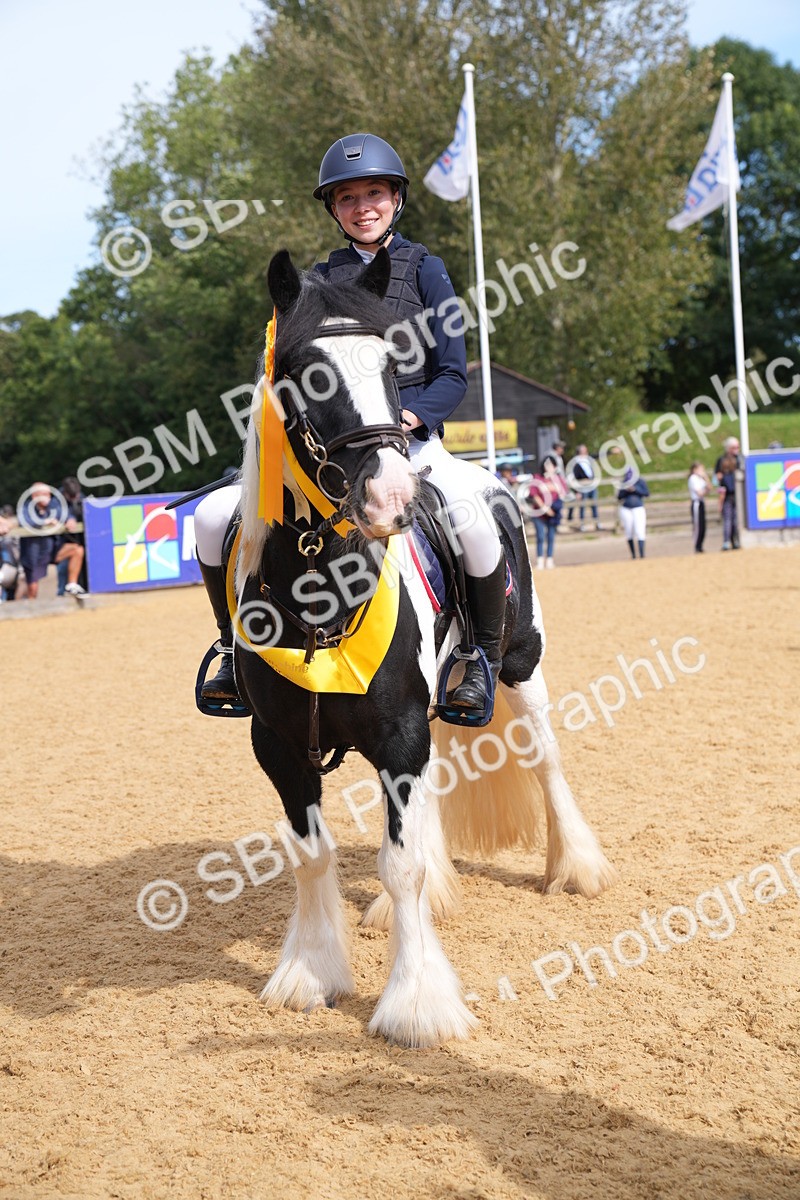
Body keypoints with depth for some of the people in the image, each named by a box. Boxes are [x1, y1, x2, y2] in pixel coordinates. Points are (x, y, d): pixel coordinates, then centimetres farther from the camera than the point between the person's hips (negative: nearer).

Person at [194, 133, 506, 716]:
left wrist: (409, 416, -17)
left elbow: (453, 376, 1)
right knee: (214, 516, -12)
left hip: (410, 435, -3)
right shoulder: (319, 280, 14)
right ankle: (238, 649, 10)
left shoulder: (424, 268, 5)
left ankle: (485, 657, -10)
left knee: (470, 513, -34)